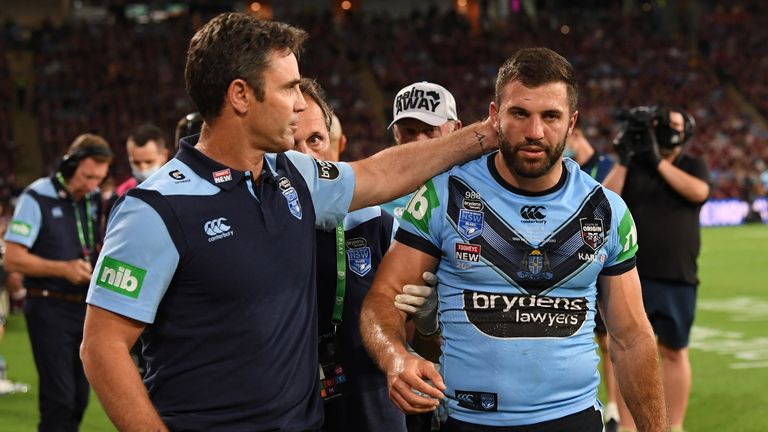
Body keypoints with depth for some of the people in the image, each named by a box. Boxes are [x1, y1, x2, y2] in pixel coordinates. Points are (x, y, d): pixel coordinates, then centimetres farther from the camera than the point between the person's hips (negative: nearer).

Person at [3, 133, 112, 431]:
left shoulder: (94, 199, 9)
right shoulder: (37, 198, -11)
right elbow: (12, 259, -14)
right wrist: (64, 269, -22)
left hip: (86, 307, 7)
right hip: (49, 309, -6)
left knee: (79, 398, 10)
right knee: (59, 398, -10)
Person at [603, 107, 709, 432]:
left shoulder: (694, 166, 7)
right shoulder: (632, 166, 7)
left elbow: (697, 191, -15)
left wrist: (658, 161, -12)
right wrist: (623, 161, -10)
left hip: (678, 279, 0)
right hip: (632, 276, 0)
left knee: (674, 352, 9)